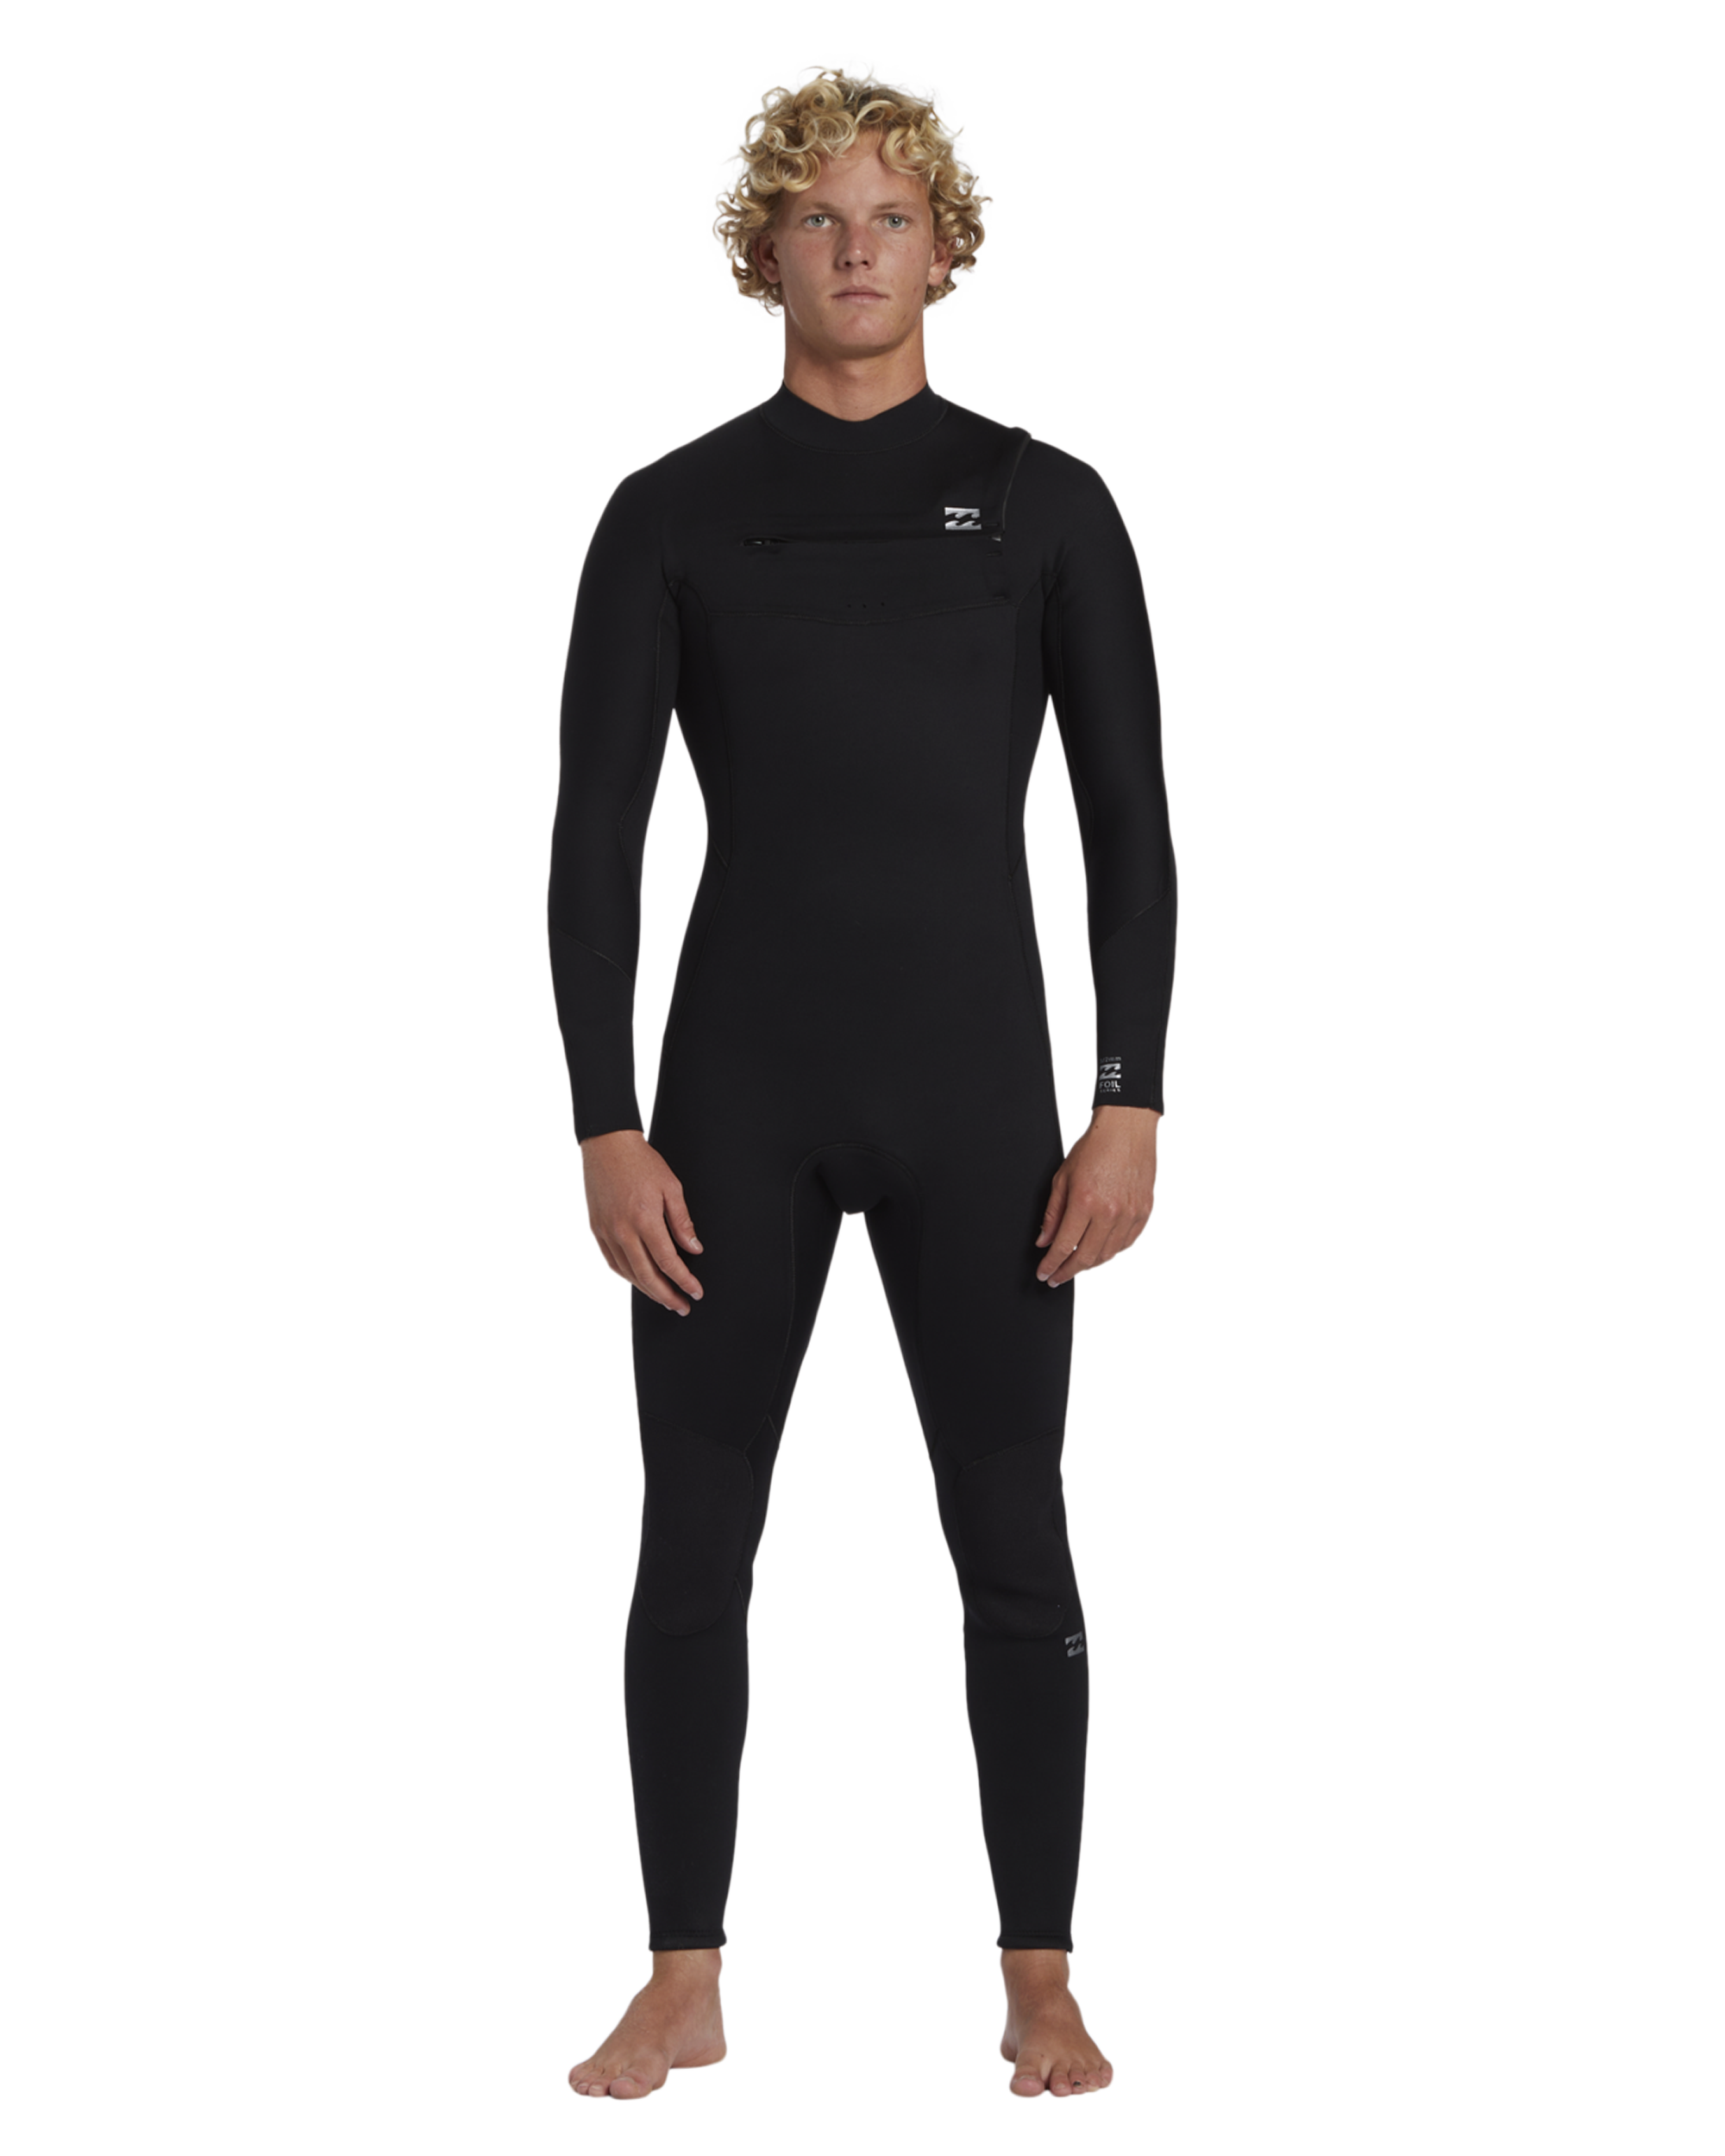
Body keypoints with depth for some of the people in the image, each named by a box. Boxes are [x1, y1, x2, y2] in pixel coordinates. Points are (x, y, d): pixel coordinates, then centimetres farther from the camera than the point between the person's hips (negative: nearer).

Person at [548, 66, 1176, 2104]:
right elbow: (595, 835, 0)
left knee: (1013, 1548, 5)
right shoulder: (674, 514, 3)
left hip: (974, 1089, 0)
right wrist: (606, 1125, -6)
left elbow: (1129, 822, 3)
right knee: (695, 1543, 4)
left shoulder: (1043, 504, 3)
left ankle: (1039, 1982, 18)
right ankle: (684, 1984, 17)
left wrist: (1129, 1100, -5)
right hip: (737, 1094, 0)